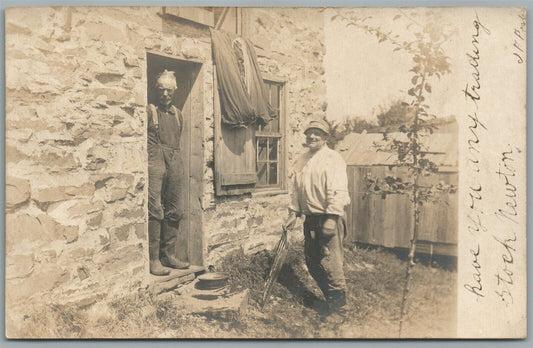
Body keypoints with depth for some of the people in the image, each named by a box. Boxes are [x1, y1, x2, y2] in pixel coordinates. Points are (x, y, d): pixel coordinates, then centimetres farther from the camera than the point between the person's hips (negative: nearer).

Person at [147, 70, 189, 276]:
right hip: (155, 162, -6)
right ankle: (153, 260, -5)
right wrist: (146, 162, -8)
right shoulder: (149, 111, 2)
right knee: (155, 210, -10)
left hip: (175, 164, 6)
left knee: (174, 211, 7)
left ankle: (169, 255, 16)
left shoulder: (177, 113, 20)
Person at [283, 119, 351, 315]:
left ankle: (338, 309, 8)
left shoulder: (332, 159, -8)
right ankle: (330, 299, 29)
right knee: (312, 263, 12)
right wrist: (294, 213, 13)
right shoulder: (302, 161, 15)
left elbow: (337, 191, -16)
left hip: (328, 218, -8)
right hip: (310, 218, 8)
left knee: (330, 263, -7)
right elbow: (296, 190, 20)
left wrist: (331, 218, -22)